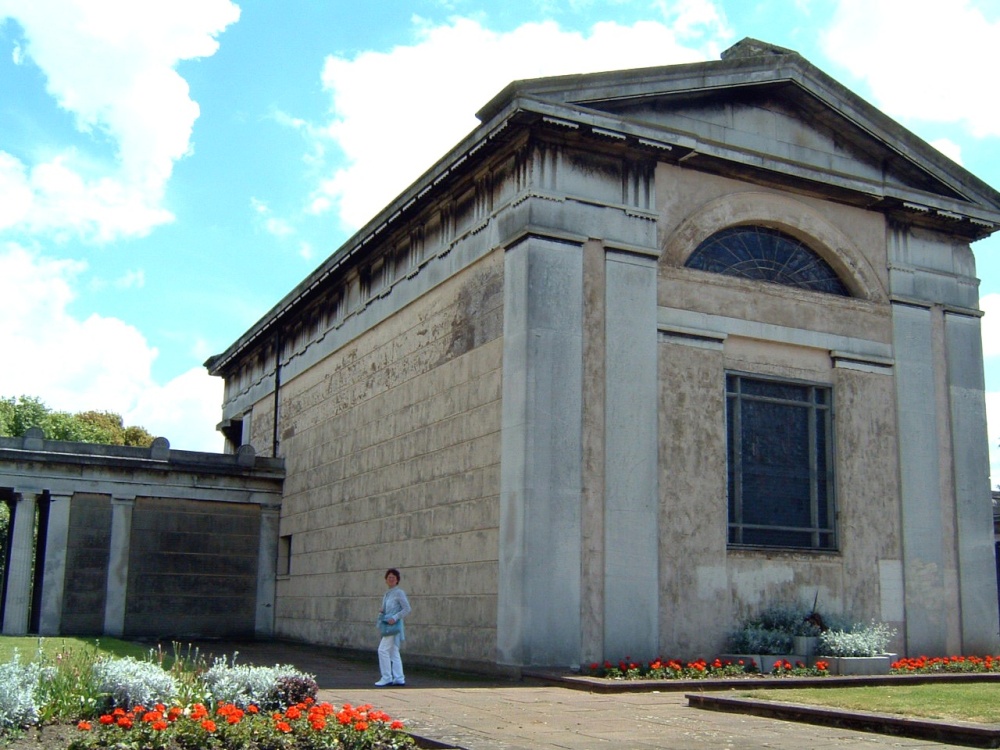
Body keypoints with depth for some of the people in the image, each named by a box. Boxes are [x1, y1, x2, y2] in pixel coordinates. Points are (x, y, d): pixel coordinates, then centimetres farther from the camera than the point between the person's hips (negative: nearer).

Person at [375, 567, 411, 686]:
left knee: (383, 650, -12)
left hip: (394, 626, -9)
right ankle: (399, 678, 10)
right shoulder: (387, 594, 16)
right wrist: (381, 612, 2)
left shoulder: (399, 593, -8)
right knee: (393, 652, 8)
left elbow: (407, 609, -13)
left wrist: (395, 618, -21)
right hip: (387, 626, 9)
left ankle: (386, 678, -9)